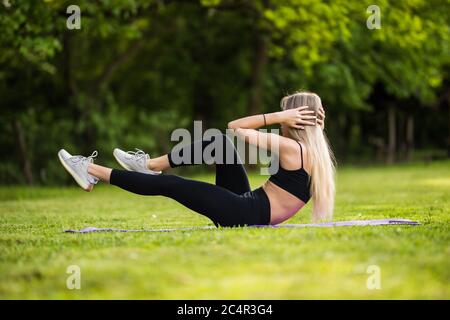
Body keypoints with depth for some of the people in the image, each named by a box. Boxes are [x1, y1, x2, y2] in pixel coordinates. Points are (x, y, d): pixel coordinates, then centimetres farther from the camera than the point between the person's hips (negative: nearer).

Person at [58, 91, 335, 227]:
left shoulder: (292, 148, -17)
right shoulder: (315, 151, 8)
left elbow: (236, 127, -13)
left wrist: (278, 116, -9)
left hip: (246, 214, -9)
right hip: (248, 205, 9)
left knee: (167, 184, -7)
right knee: (217, 141, 8)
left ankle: (94, 172, 0)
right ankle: (150, 165, 12)